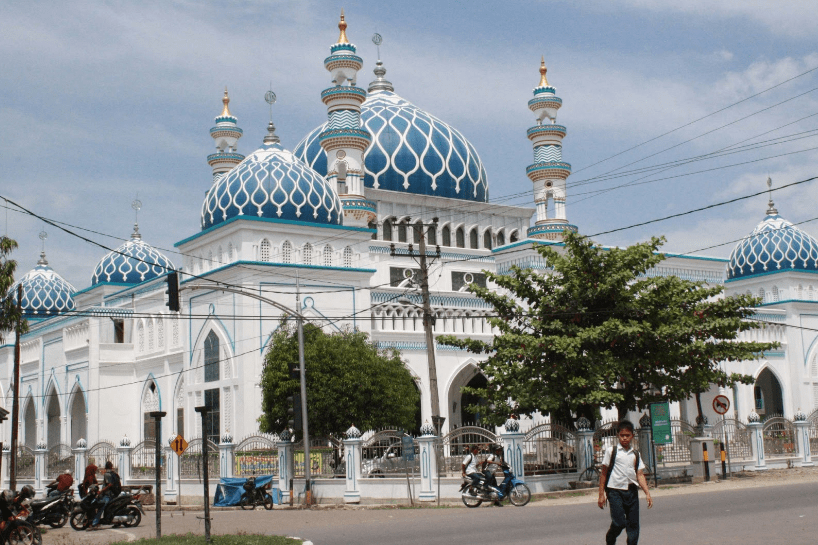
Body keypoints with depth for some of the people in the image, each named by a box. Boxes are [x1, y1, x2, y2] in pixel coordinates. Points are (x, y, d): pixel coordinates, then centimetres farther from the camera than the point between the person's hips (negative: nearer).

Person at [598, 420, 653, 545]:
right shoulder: (611, 451, 2)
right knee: (619, 523, -9)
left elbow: (640, 474, 10)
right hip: (615, 491, -4)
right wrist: (601, 494, 0)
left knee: (633, 524, 1)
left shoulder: (635, 454, 13)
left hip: (632, 491, 4)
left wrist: (647, 493, -3)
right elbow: (603, 473, 3)